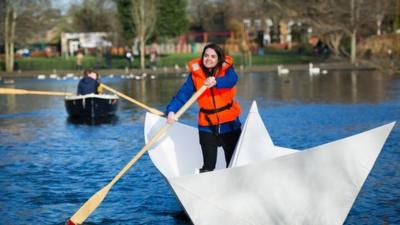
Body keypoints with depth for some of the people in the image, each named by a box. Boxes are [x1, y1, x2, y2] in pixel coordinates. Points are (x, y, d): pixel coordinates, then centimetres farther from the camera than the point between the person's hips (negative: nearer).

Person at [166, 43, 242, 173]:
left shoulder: (226, 69, -8)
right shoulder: (196, 74, -7)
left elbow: (232, 80, -30)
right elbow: (183, 94, -16)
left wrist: (216, 82, -51)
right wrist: (171, 111, -32)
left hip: (229, 124, 0)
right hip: (207, 126, 0)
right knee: (208, 167, -1)